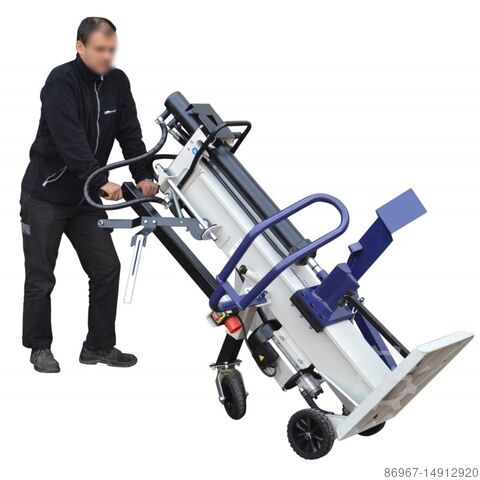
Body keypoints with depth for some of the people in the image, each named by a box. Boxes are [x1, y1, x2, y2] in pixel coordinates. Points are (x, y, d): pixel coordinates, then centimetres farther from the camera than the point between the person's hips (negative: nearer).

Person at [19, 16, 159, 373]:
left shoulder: (118, 82, 1)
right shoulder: (61, 82, -19)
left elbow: (130, 135, -2)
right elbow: (71, 141, -31)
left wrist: (145, 176, -17)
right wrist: (102, 182, -40)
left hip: (86, 197, 6)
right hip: (45, 196, -6)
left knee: (107, 268, 2)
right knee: (41, 276, 4)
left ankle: (99, 346, 13)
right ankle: (40, 347, 19)